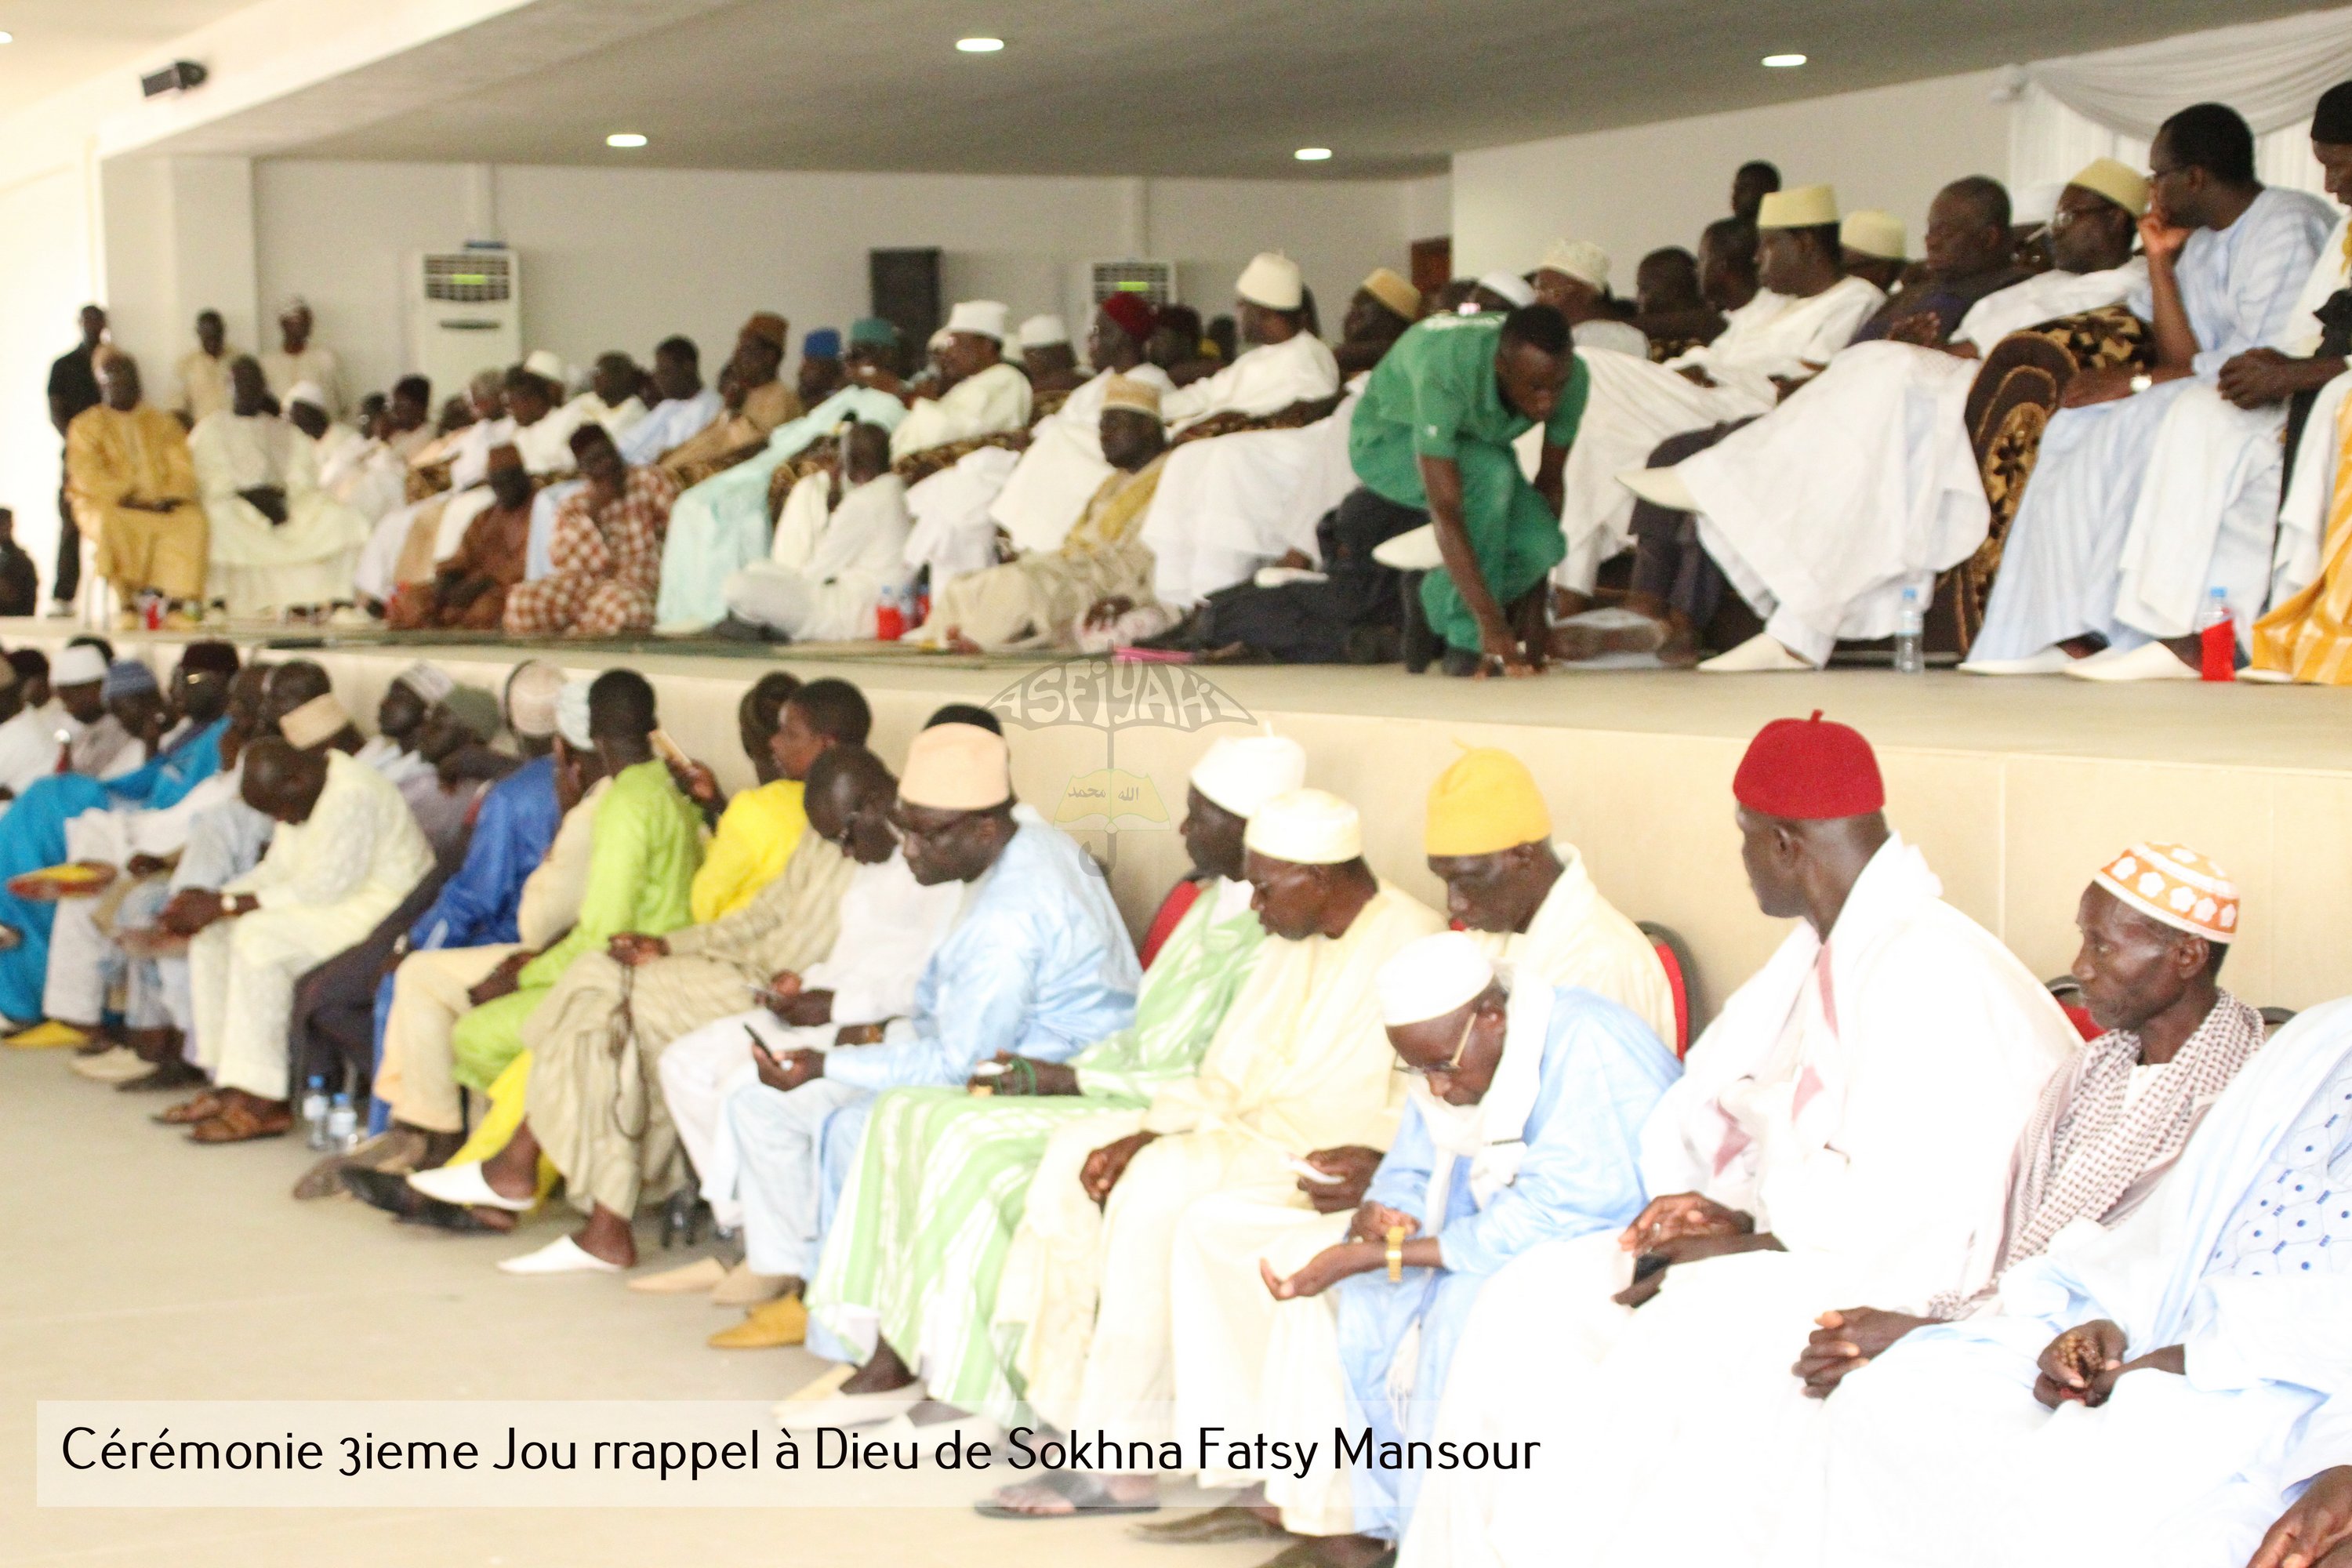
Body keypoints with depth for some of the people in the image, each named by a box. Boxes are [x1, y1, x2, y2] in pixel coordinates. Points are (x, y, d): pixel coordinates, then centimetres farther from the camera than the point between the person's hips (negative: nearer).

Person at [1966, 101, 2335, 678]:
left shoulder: (2288, 225, -12)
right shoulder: (2201, 244, 15)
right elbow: (2185, 363, 4)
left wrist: (2138, 381, -16)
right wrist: (2160, 261, 2)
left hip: (2284, 415, -9)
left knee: (2137, 427, -29)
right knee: (2079, 430, -8)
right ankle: (2081, 630, -18)